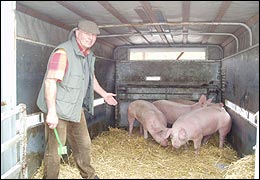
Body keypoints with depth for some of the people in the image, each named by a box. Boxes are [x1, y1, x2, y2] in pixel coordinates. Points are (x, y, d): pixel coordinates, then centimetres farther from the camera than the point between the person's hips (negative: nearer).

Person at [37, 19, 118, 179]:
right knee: (54, 151, -1)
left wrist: (104, 94, 33)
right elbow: (50, 82, -27)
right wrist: (51, 112, -32)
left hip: (76, 109, 9)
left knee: (84, 145, 21)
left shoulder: (88, 55, 9)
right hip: (58, 110, -9)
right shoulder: (63, 52, -20)